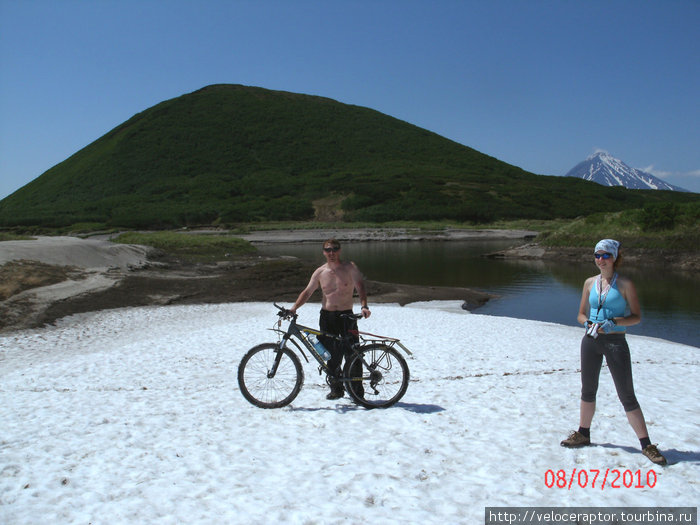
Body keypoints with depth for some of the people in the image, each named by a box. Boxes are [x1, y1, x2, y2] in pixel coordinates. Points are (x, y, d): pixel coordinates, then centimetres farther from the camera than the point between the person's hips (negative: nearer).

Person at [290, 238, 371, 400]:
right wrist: (295, 307, -4)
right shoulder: (320, 272, 7)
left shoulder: (350, 267, -1)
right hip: (327, 316, 3)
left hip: (346, 315, -3)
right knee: (331, 354, 4)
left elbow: (360, 286, -10)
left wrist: (364, 306, -25)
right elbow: (307, 291, 9)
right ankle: (336, 388, 18)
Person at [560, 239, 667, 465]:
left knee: (627, 395, -2)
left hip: (615, 342, -4)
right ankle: (583, 433, 30)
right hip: (591, 341, 4)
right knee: (588, 389, 14)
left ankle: (646, 444, 9)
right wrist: (589, 323, -9)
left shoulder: (625, 284, -5)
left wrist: (614, 322, -21)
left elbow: (637, 316, -5)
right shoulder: (590, 282, 6)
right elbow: (581, 314, 12)